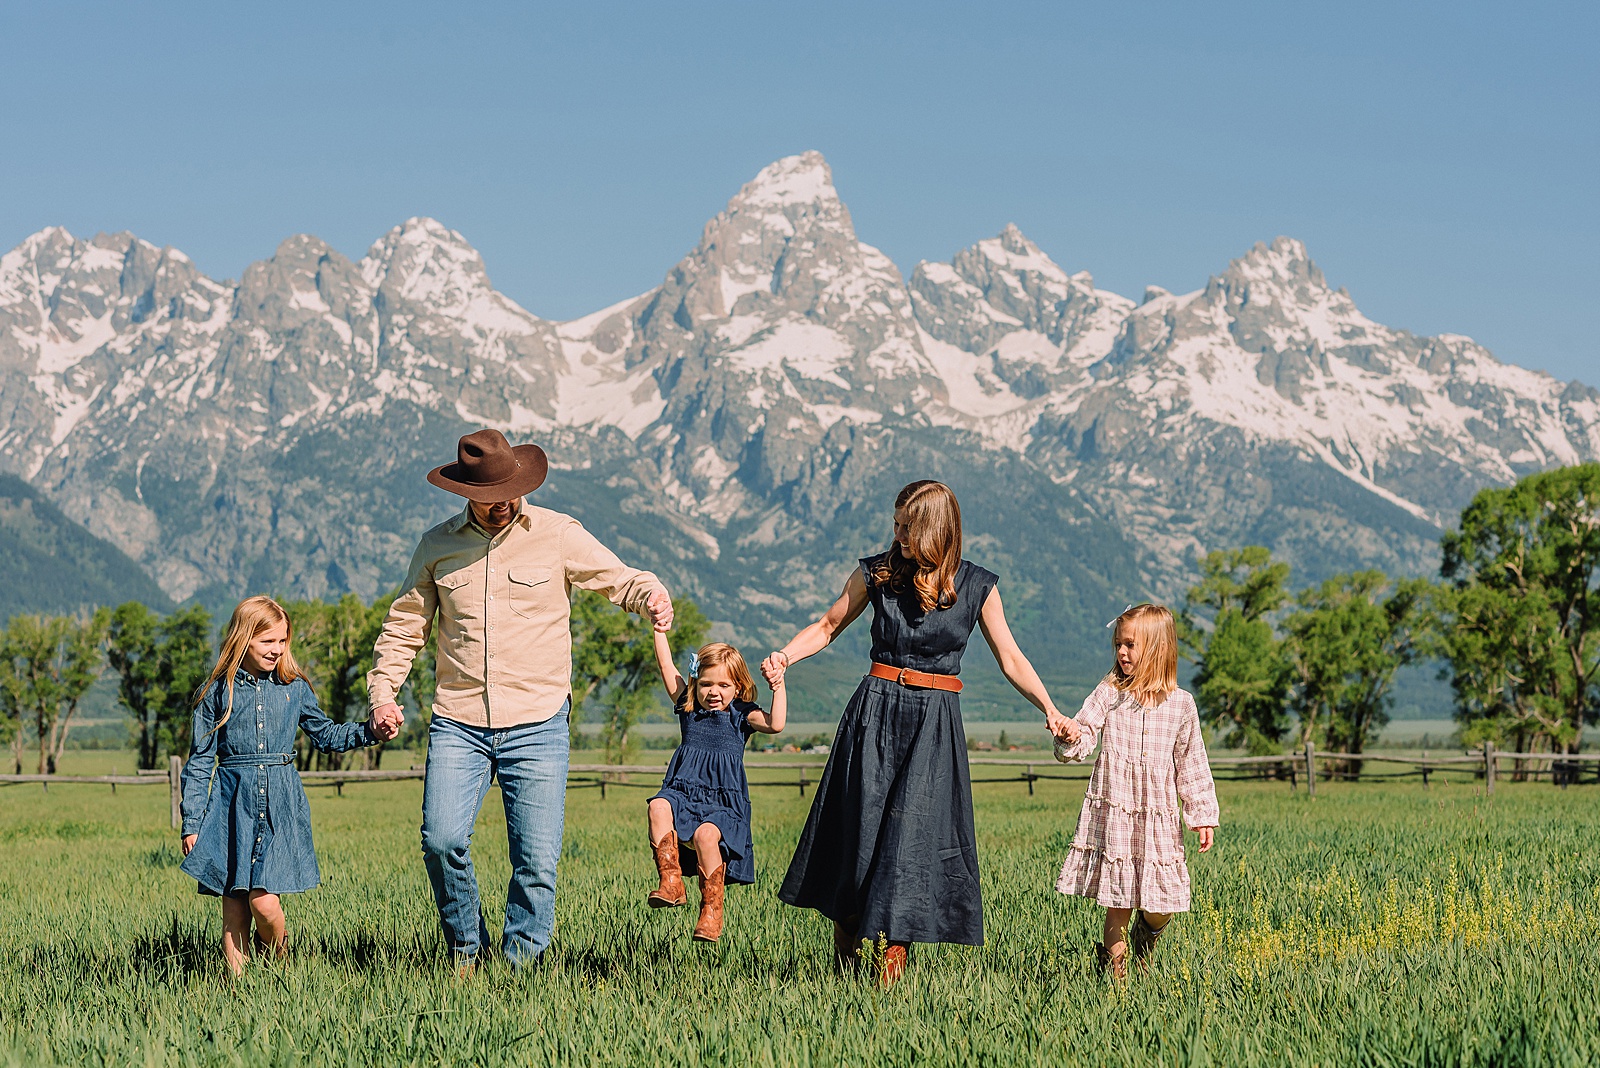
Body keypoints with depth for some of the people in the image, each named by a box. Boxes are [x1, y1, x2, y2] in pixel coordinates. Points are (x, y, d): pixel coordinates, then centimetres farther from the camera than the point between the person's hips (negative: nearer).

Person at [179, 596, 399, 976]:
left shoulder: (294, 688, 8)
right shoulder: (218, 692, 3)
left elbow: (324, 734, 21)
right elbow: (199, 762, 6)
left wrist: (370, 731, 5)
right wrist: (191, 823, 3)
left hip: (280, 804, 0)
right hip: (232, 805, 0)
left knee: (263, 901, -12)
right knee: (234, 907, 0)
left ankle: (276, 965, 14)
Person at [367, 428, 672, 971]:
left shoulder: (558, 535, 2)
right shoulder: (437, 545, 8)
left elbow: (622, 579, 3)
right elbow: (404, 626, 16)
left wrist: (652, 595, -20)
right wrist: (383, 693, 2)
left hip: (537, 724, -1)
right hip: (457, 724, 1)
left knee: (537, 860, -4)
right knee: (441, 840, -14)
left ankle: (518, 966, 13)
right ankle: (466, 949, 9)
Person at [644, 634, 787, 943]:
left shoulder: (742, 715, 9)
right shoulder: (688, 707, 17)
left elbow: (775, 724, -10)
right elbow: (666, 666, 14)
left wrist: (779, 687, -13)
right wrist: (660, 629, 12)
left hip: (723, 802, -3)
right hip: (683, 793, 3)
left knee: (706, 835, -34)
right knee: (658, 807, -31)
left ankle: (711, 911, -25)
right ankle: (671, 883, -34)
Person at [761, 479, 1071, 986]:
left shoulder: (976, 586, 0)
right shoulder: (877, 573, 2)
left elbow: (1011, 660, 4)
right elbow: (828, 626, 12)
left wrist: (1049, 710, -7)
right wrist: (785, 656, -5)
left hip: (935, 721, -1)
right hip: (876, 711, 1)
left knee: (915, 827, -7)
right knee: (860, 822, 1)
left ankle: (894, 948, -1)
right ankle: (846, 932, 15)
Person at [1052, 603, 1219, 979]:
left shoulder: (1180, 704, 4)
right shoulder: (1109, 693, 2)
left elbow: (1192, 763, 9)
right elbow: (1085, 733, -4)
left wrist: (1203, 816, 8)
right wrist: (1071, 738, -28)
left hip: (1159, 815, 1)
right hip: (1114, 811, -1)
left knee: (1162, 905, 0)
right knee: (1119, 901, -1)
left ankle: (1144, 939, 32)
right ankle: (1114, 963, 15)